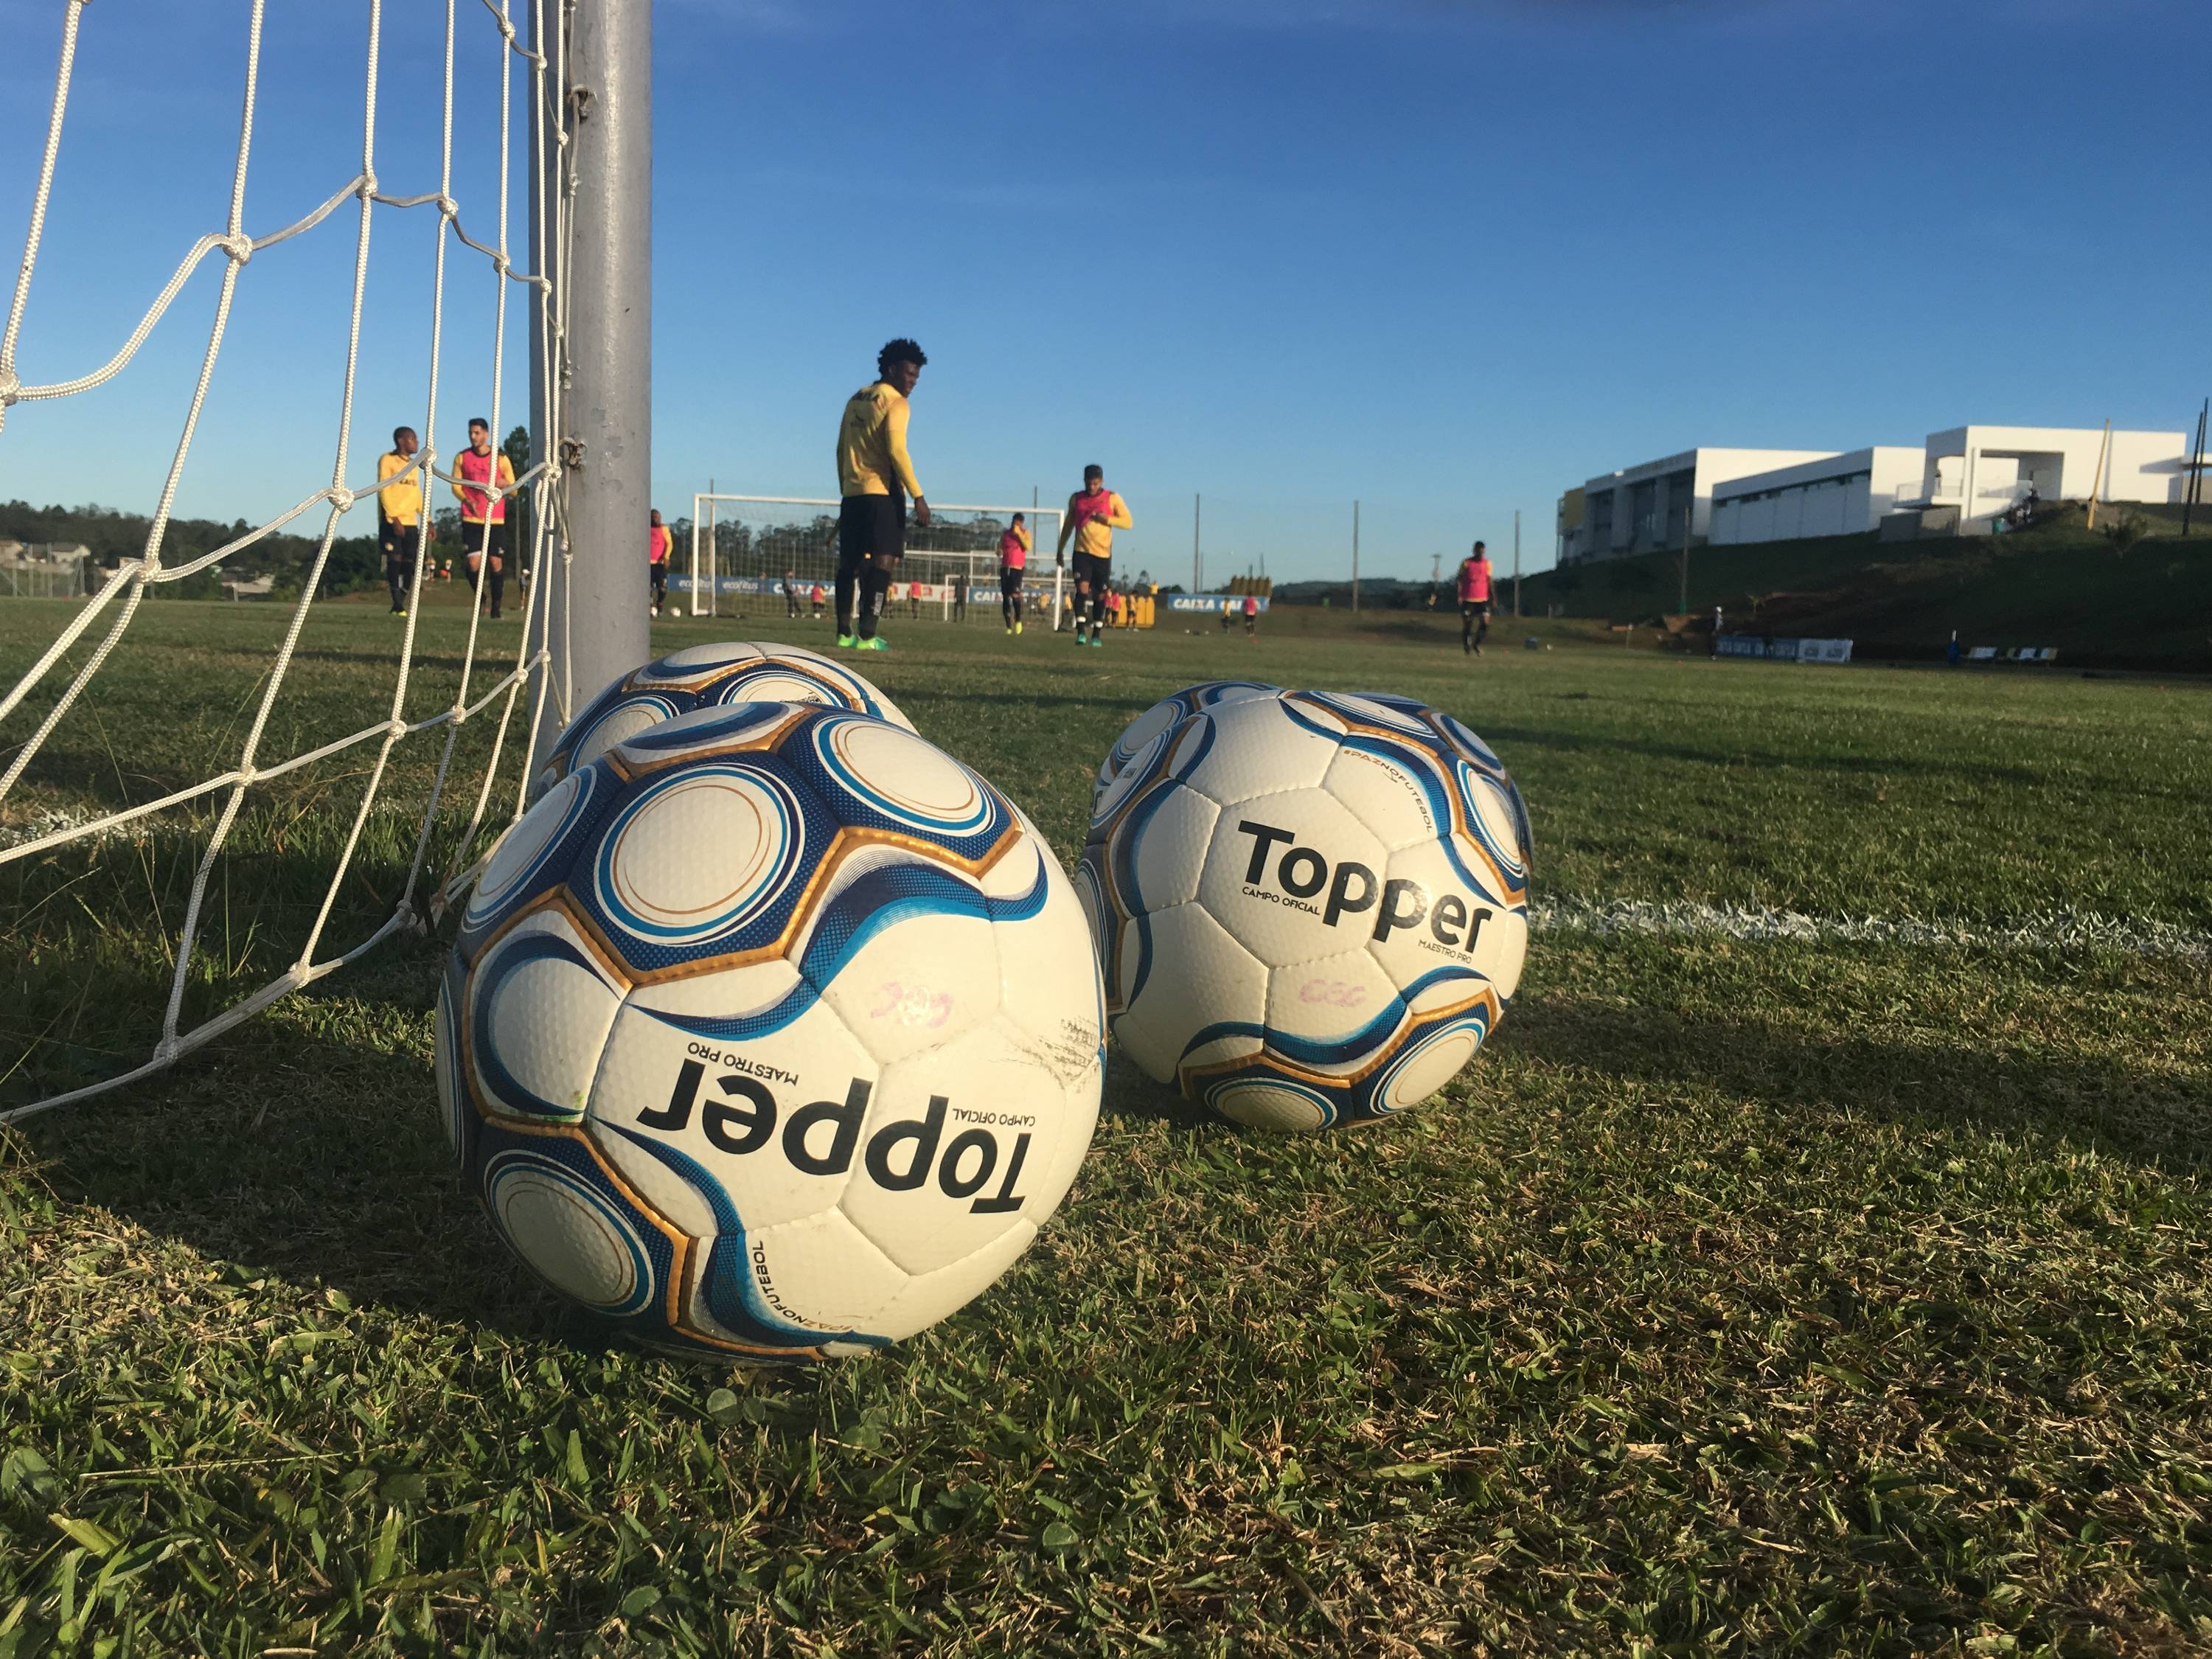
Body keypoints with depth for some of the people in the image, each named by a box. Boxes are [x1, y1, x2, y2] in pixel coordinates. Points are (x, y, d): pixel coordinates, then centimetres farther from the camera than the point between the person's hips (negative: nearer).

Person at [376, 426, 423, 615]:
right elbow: (383, 490, -8)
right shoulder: (387, 460, -1)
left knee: (409, 564, 1)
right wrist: (394, 518, -16)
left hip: (411, 522, 6)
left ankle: (399, 606, 9)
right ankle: (398, 606, -9)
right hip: (392, 521, -6)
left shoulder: (413, 465, 18)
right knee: (395, 560, -10)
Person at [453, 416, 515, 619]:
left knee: (496, 562, -1)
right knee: (474, 562, -7)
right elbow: (456, 486, 7)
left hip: (495, 519, 0)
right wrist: (468, 501, -13)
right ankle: (480, 598, 17)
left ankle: (496, 605, 11)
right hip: (471, 519, 0)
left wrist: (502, 484, -18)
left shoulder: (500, 458, 4)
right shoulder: (463, 457, 7)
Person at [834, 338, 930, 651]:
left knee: (850, 563, 9)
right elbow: (897, 450, -17)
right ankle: (866, 637, -14)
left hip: (851, 493, 8)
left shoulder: (855, 400, 18)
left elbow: (842, 450, 19)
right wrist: (918, 497, -18)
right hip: (882, 492, -8)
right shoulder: (894, 403, -6)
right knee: (882, 562, -8)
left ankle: (845, 633, 9)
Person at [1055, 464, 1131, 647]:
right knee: (1082, 588, -17)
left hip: (1103, 554, 0)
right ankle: (1081, 632, -20)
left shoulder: (1112, 499, 0)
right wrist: (1060, 548, 21)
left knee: (1100, 595, 6)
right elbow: (1068, 524, 19)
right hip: (1082, 552, 0)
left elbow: (1127, 522, -2)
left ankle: (1096, 635, 18)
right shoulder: (1076, 499, 7)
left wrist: (1108, 519, -17)